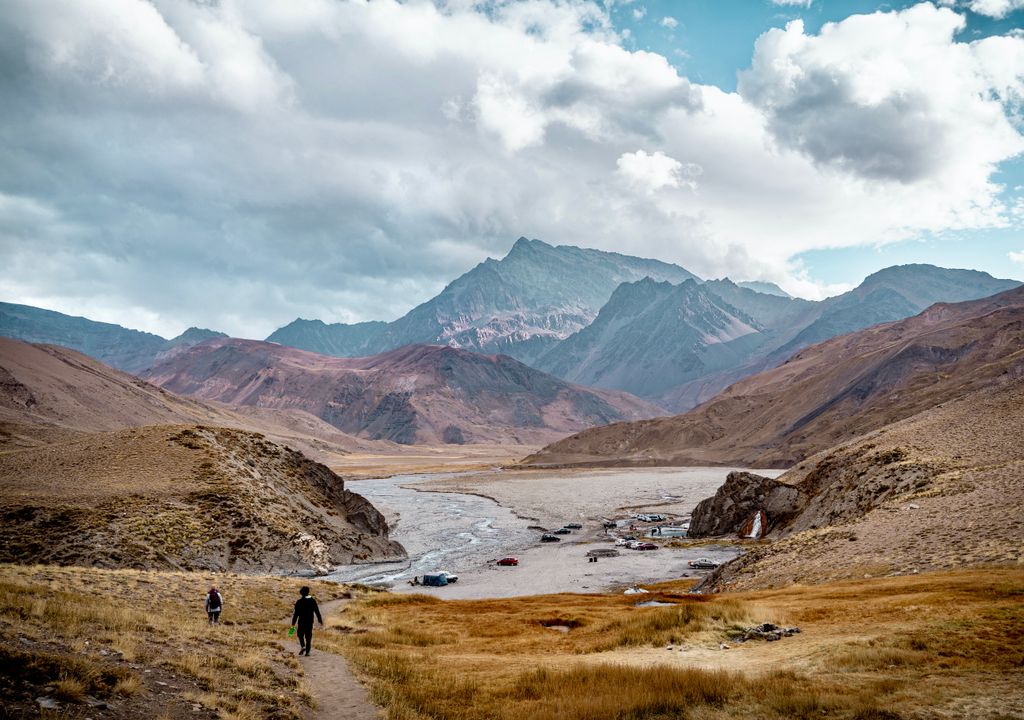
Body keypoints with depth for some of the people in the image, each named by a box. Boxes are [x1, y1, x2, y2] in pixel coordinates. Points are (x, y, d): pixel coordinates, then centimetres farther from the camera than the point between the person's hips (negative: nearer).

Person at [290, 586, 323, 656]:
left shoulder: (299, 602, -8)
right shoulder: (313, 600, 1)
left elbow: (296, 613, -8)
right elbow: (317, 611, 5)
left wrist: (293, 623, -3)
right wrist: (320, 620, 14)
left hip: (301, 621, -2)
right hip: (310, 621, 2)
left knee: (300, 634, 15)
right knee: (308, 636, 8)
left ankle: (302, 646, -9)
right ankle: (307, 652, 5)